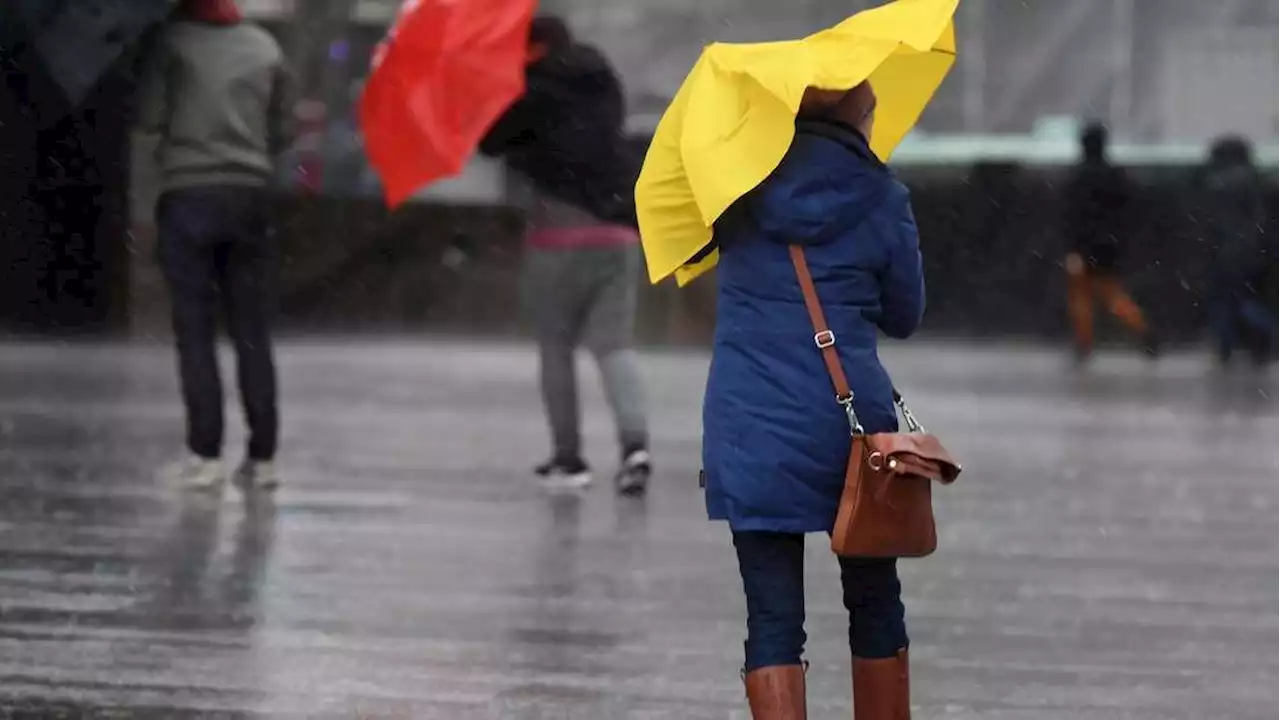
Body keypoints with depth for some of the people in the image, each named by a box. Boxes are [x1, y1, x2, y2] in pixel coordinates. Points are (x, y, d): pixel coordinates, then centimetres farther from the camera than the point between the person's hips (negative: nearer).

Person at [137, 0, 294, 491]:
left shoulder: (174, 41, -4)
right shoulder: (265, 47, 8)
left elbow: (150, 118, -6)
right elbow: (282, 130, 9)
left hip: (187, 194, -3)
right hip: (249, 195, 3)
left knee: (195, 327, -1)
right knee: (252, 330, 5)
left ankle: (205, 455, -7)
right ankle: (261, 457, 2)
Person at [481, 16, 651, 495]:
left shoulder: (533, 92, -1)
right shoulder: (603, 87, 16)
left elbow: (491, 139, 2)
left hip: (561, 229, -4)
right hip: (621, 230, 4)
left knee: (556, 346, 8)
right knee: (615, 342, 0)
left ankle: (569, 456, 8)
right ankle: (635, 442, -21)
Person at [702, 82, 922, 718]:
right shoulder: (881, 198, -2)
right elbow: (904, 316, 9)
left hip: (749, 427, 1)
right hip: (850, 420, -1)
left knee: (773, 618, 0)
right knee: (875, 604, 15)